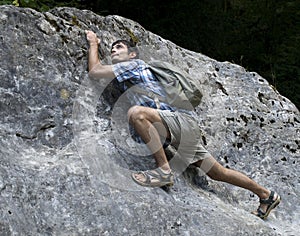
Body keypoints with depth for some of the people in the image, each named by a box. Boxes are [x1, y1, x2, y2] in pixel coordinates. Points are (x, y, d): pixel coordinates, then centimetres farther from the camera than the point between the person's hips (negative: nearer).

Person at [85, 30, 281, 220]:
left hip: (181, 120, -10)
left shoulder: (134, 64, 1)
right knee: (218, 172, 14)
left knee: (136, 113, -32)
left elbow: (94, 71, -4)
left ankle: (164, 170, -31)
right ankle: (266, 195, 27)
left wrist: (93, 44, 12)